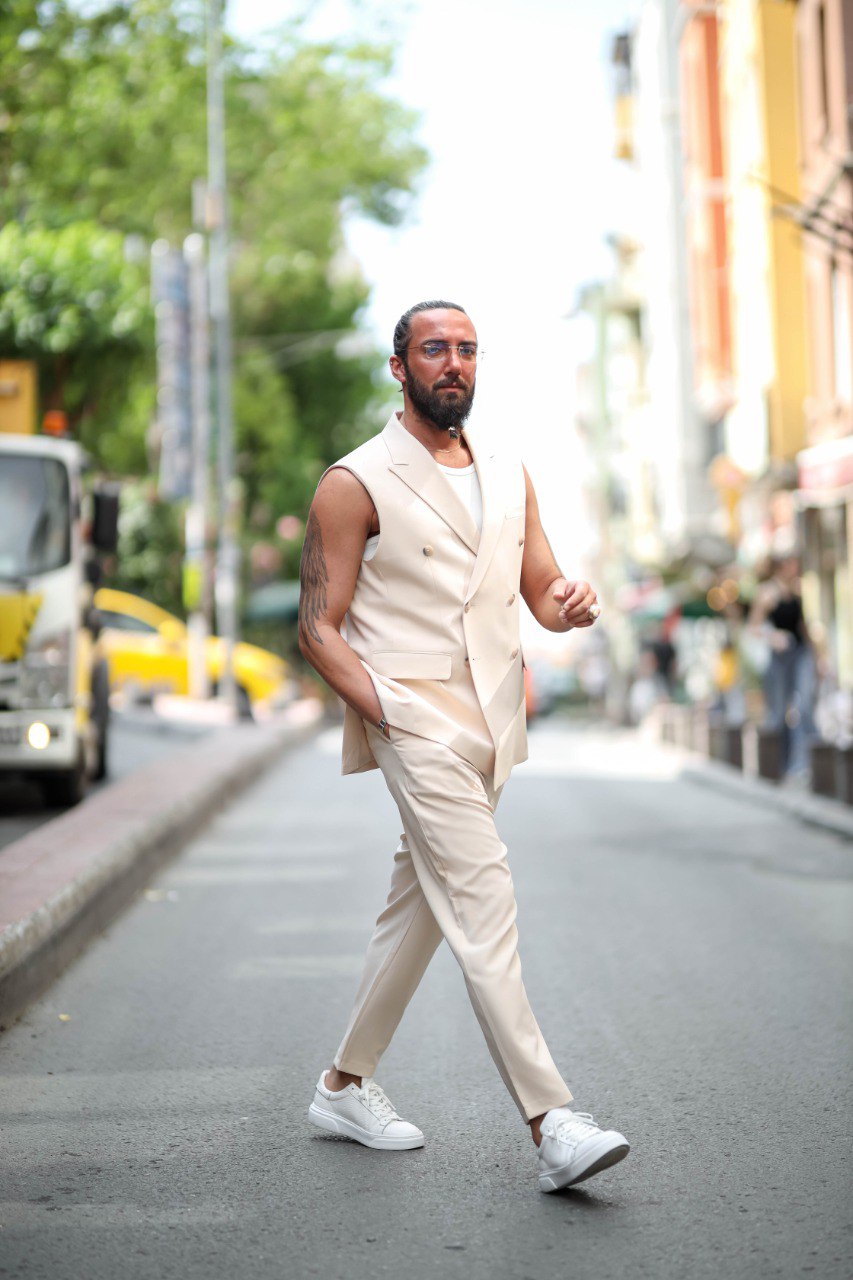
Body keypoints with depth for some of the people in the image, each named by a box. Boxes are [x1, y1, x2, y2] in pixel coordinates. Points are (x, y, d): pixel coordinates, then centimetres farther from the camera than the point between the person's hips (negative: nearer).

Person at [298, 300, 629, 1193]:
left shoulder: (510, 478, 15)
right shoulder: (357, 483, -4)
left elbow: (542, 591, 17)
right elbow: (318, 627, -5)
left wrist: (570, 606, -7)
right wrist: (385, 712, -17)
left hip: (490, 719, 7)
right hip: (413, 713, -7)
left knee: (419, 904, 13)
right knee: (482, 896, -17)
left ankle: (345, 1086, 28)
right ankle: (549, 1125, -22)